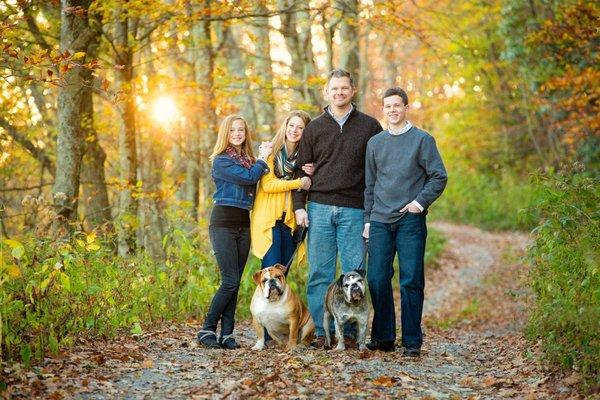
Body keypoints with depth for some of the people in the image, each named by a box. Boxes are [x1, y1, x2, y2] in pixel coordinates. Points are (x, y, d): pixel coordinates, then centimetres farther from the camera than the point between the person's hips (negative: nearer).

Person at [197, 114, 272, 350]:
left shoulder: (248, 159, 15)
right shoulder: (221, 161, -6)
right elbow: (249, 178, -16)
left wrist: (264, 158, -4)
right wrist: (263, 158, -2)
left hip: (243, 224, 6)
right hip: (223, 222, -6)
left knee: (235, 283, 4)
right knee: (230, 281, -12)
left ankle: (227, 334, 6)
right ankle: (207, 330, -5)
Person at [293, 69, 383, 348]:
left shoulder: (369, 126, 6)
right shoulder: (315, 128, 11)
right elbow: (302, 168, 10)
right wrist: (299, 207, 1)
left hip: (354, 210, -1)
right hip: (319, 208, 2)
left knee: (354, 272, -1)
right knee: (319, 273, 2)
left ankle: (350, 331, 5)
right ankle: (321, 331, 7)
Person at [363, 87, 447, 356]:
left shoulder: (422, 140, 2)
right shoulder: (375, 143, 14)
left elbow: (439, 177, 0)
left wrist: (420, 202, -11)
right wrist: (368, 219, 13)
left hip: (410, 221, -4)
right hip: (380, 222, 4)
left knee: (411, 281, -4)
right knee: (376, 279, 1)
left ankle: (412, 341, 2)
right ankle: (383, 336, 12)